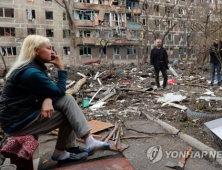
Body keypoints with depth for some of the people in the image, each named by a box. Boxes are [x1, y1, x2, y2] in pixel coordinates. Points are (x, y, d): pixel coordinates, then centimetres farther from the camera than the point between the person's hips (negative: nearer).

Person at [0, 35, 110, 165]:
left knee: (67, 100, -4)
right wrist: (61, 68, -11)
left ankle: (70, 148, 0)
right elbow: (60, 92, -17)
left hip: (29, 110, 8)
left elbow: (50, 90, 4)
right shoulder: (31, 73, -24)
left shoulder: (34, 67, 7)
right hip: (18, 122, -8)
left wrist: (48, 100, -18)